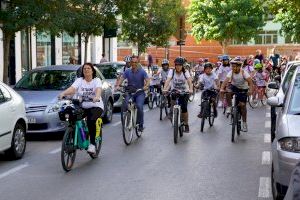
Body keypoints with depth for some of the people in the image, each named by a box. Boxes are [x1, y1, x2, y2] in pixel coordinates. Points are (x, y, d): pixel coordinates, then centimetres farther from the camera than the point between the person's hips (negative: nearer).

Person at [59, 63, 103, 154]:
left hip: (96, 106, -3)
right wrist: (63, 93, -33)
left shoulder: (97, 80, 0)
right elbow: (72, 88, -12)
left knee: (91, 121, -32)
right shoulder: (79, 80, 7)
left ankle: (92, 144, -21)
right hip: (82, 107, 3)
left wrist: (97, 96, -46)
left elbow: (98, 89, -22)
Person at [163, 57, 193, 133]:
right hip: (174, 90, 2)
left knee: (184, 108, -13)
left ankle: (186, 125, 2)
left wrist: (190, 89, -44)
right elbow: (168, 80, -22)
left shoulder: (185, 72, -10)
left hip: (184, 92, -2)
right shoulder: (172, 71, -8)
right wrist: (165, 89, -40)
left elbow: (189, 81, -25)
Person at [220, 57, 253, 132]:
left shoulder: (244, 73, -24)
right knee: (228, 92, -32)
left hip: (243, 89, -2)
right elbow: (226, 80, -31)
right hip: (234, 87, 2)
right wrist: (222, 88, -48)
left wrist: (250, 90, -50)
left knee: (242, 105, -7)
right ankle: (229, 107, -10)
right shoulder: (231, 72, -19)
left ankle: (244, 122, 7)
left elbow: (250, 81, -33)